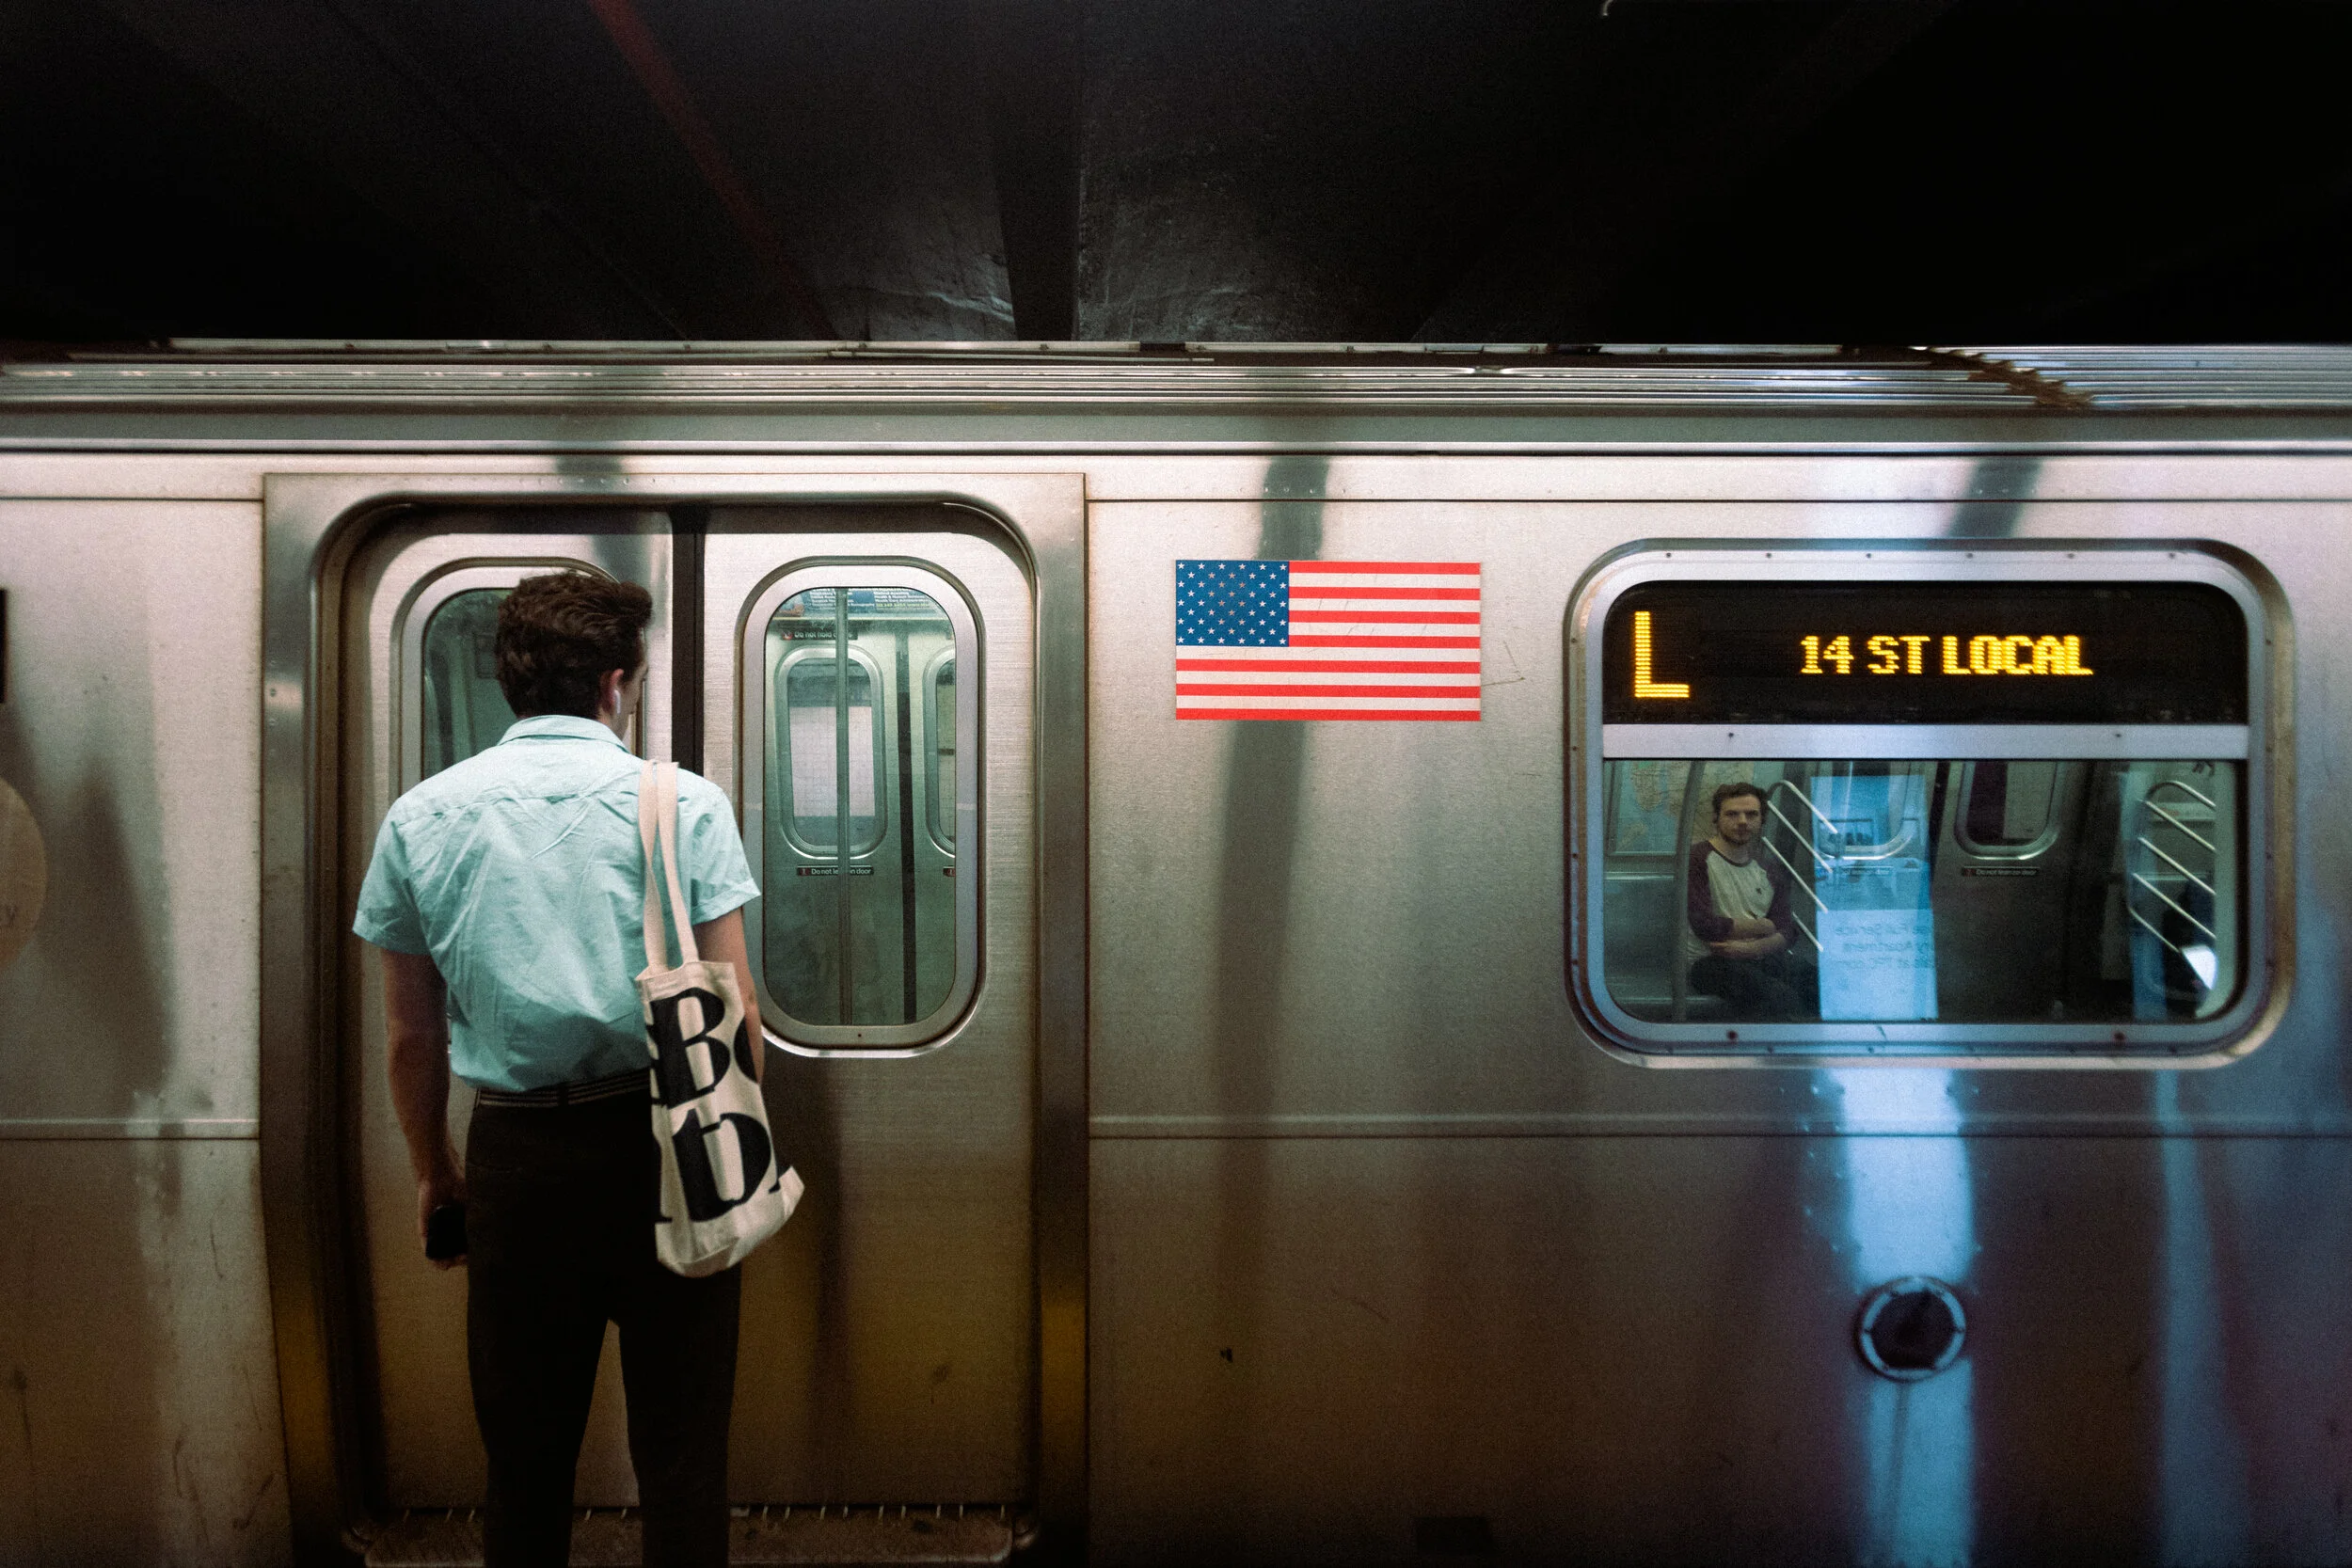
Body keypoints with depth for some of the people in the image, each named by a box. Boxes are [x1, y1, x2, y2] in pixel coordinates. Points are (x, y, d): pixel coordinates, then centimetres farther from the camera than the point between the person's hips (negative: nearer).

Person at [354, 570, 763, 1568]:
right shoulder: (684, 802, -6)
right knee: (679, 1448, 10)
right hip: (663, 1147, -2)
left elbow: (411, 1037, 7)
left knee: (525, 1453, 17)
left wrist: (432, 1171, 20)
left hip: (516, 1156, 3)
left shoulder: (419, 819, 3)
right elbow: (734, 1016, -7)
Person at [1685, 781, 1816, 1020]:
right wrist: (1764, 927, 1)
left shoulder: (1770, 869, 18)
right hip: (1710, 961, -7)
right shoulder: (1697, 859, -3)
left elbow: (1786, 929, 7)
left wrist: (1751, 948, -15)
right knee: (1777, 996, -35)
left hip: (1762, 956, 7)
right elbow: (1705, 926, -13)